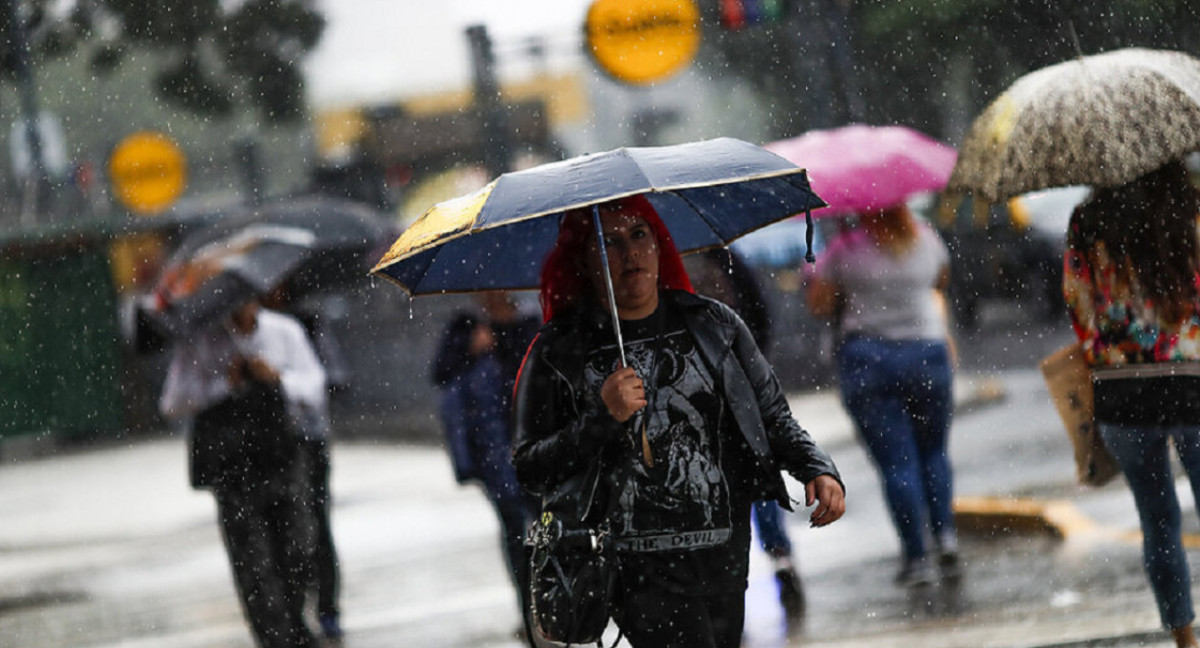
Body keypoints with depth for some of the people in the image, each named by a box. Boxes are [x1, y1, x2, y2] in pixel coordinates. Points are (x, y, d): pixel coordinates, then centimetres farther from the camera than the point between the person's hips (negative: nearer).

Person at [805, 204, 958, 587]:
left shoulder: (846, 249, -9)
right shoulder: (925, 239, 2)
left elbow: (818, 304, -4)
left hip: (865, 358, -3)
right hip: (927, 352, 3)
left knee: (895, 463, 0)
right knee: (933, 452, 18)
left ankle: (917, 556, -2)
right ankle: (945, 533, 0)